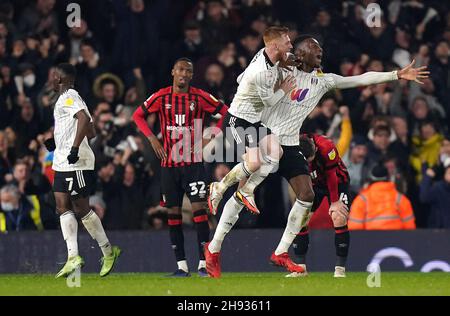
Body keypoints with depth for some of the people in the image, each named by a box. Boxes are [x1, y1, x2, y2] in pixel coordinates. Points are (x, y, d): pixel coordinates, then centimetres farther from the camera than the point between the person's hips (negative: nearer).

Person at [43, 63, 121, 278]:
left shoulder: (68, 97, -10)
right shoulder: (69, 98, 21)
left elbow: (84, 118, -28)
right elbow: (91, 133, 25)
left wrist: (75, 148, -31)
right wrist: (57, 143, 25)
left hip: (75, 163, -10)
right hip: (62, 163, 10)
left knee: (81, 208, -4)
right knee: (63, 207, 2)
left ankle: (108, 251, 6)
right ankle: (73, 256, -3)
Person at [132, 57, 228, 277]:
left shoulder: (200, 97, -2)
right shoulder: (161, 97, 2)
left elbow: (227, 113, 3)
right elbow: (138, 115, 12)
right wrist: (152, 139, 1)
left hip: (194, 162, -2)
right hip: (169, 164, 2)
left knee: (199, 208, -11)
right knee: (173, 213, 3)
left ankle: (204, 263, -9)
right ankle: (181, 265, 9)